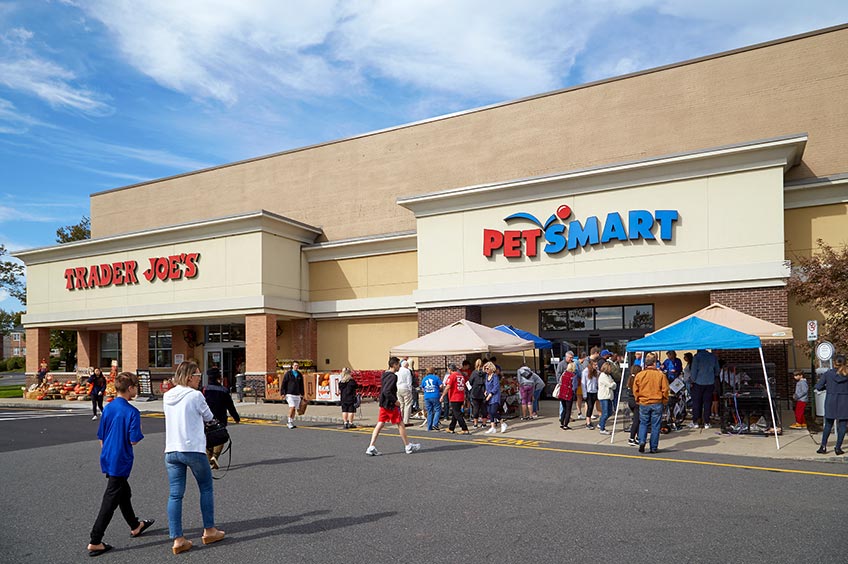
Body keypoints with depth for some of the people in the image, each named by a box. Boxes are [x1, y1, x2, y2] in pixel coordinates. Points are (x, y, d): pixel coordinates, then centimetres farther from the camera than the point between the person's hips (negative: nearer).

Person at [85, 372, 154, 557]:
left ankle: (135, 526, 39)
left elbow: (101, 437, 10)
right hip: (121, 462, -8)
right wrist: (139, 432, 1)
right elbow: (134, 440, -19)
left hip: (107, 459, 8)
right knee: (110, 501, 0)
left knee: (124, 493, 22)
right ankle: (94, 542, 5)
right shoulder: (132, 412, -18)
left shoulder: (108, 408, 4)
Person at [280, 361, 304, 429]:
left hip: (297, 395, 5)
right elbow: (283, 383, -3)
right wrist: (283, 393, -10)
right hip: (289, 394, -5)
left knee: (295, 409, 5)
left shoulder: (300, 375, 11)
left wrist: (302, 394, 11)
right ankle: (289, 422, -6)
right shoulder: (288, 373, -2)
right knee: (292, 407, -17)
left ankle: (291, 423, 14)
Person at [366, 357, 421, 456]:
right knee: (400, 424, 4)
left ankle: (371, 447, 1)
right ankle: (408, 446, 16)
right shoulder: (392, 376, -18)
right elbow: (387, 391, -27)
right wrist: (395, 401, -19)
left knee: (380, 424, 6)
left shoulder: (384, 375, 12)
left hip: (383, 403, 9)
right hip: (390, 405, -9)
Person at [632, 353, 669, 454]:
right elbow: (665, 390, -5)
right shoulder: (660, 375, -8)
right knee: (655, 426, 8)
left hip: (643, 403, 1)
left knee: (643, 424, 15)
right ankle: (653, 448, 12)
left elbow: (635, 390, 0)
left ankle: (642, 441, -5)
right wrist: (664, 401, 9)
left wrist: (638, 400, 15)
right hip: (657, 404, -1)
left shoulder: (639, 375, -5)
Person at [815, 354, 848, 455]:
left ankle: (823, 446, 8)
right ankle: (838, 448, 5)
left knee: (828, 425, 11)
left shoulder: (828, 374, -3)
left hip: (831, 401, 1)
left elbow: (818, 387, -3)